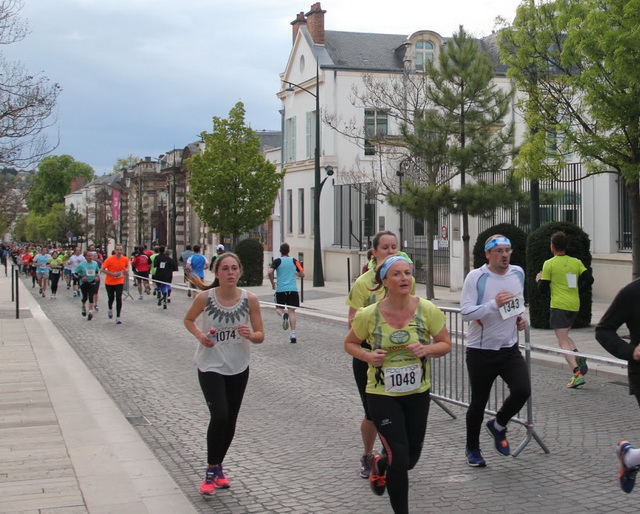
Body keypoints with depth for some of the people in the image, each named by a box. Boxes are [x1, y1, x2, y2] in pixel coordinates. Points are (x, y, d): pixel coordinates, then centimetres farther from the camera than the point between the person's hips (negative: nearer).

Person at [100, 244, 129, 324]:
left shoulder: (125, 259, -4)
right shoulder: (109, 259, -14)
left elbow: (127, 267, 16)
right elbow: (102, 269, -11)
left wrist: (126, 270, -9)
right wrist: (113, 274, -21)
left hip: (120, 282, 1)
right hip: (109, 282, -1)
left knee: (119, 299, -11)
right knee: (111, 298, 11)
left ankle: (118, 317, -5)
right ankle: (110, 309, 46)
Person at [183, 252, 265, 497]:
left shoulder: (250, 299, -11)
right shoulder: (204, 298, -14)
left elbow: (260, 336, -4)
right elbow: (188, 320, 6)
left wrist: (250, 335, -26)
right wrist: (199, 334, -14)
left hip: (238, 368, 3)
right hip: (210, 366, -3)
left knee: (230, 421, 12)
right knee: (219, 416, -18)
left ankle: (218, 467, 35)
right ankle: (211, 472, 1)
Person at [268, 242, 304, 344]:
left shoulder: (278, 261, 1)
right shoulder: (294, 261, 7)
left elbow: (270, 272, -13)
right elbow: (302, 274, 7)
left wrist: (272, 283, 2)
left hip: (281, 290, -1)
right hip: (293, 289, 1)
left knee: (279, 308, 16)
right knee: (291, 311, 3)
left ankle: (283, 315, -20)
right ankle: (293, 333, -8)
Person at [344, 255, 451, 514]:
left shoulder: (427, 310, -11)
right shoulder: (369, 315, -13)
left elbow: (446, 344, -1)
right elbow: (350, 343, 3)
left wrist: (428, 349, -23)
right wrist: (367, 356, -18)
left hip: (418, 393, 3)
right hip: (382, 394, -3)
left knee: (411, 458, 15)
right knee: (399, 458, -9)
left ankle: (379, 462, 50)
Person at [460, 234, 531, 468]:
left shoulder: (518, 273, 4)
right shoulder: (476, 277, -14)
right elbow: (465, 312, -21)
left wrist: (520, 315, 7)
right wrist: (494, 304, -31)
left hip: (509, 348, 4)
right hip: (481, 350, -4)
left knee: (522, 390, -13)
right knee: (479, 402, 7)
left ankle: (498, 426, 17)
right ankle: (472, 448, 29)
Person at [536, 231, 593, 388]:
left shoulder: (549, 264, -5)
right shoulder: (576, 262, 8)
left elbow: (542, 289, -4)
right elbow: (589, 279, 2)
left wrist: (539, 280, 17)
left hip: (559, 306, -5)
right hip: (574, 305, 6)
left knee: (563, 341, -5)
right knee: (564, 335, 23)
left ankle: (577, 373, -19)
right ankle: (579, 358, -3)